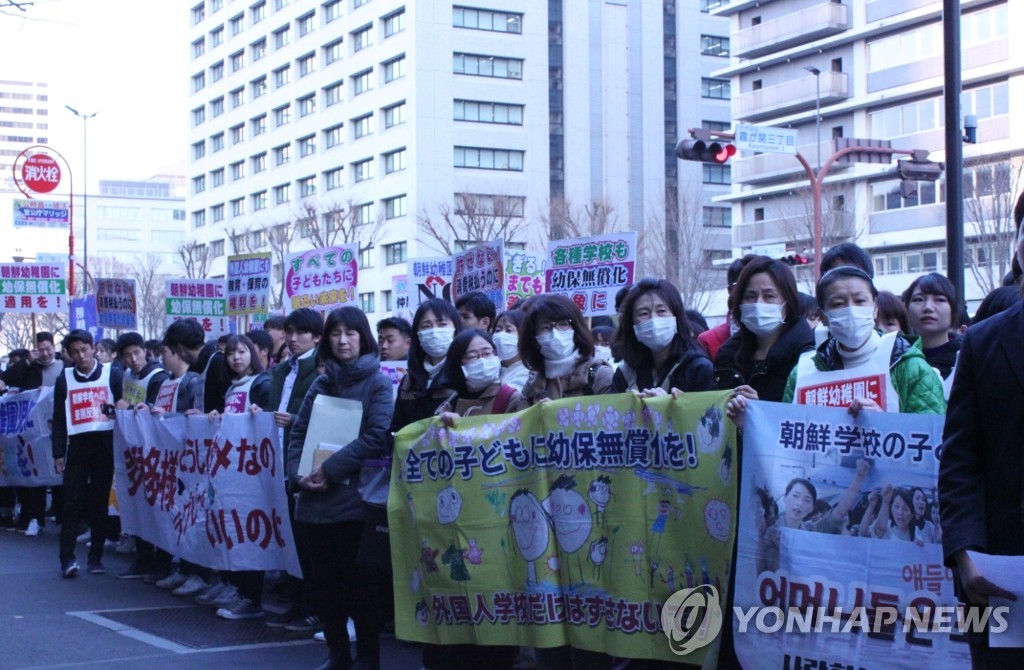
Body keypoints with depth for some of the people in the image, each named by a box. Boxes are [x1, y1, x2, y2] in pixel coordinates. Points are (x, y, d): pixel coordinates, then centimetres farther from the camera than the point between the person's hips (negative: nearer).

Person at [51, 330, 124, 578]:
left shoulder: (112, 374, 4)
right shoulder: (64, 380, 8)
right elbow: (58, 420, 9)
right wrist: (58, 453, 2)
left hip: (105, 445, -1)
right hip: (77, 446, 1)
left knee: (100, 502, 4)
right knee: (73, 502, -6)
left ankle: (96, 556, 10)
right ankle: (67, 558, -6)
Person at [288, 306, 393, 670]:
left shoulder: (377, 383, -1)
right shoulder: (321, 384, 14)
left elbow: (377, 436, -13)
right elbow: (298, 433, 12)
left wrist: (332, 468, -18)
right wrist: (298, 473, -6)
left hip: (354, 498, -5)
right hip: (317, 499, 5)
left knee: (358, 581, 0)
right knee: (324, 579, 9)